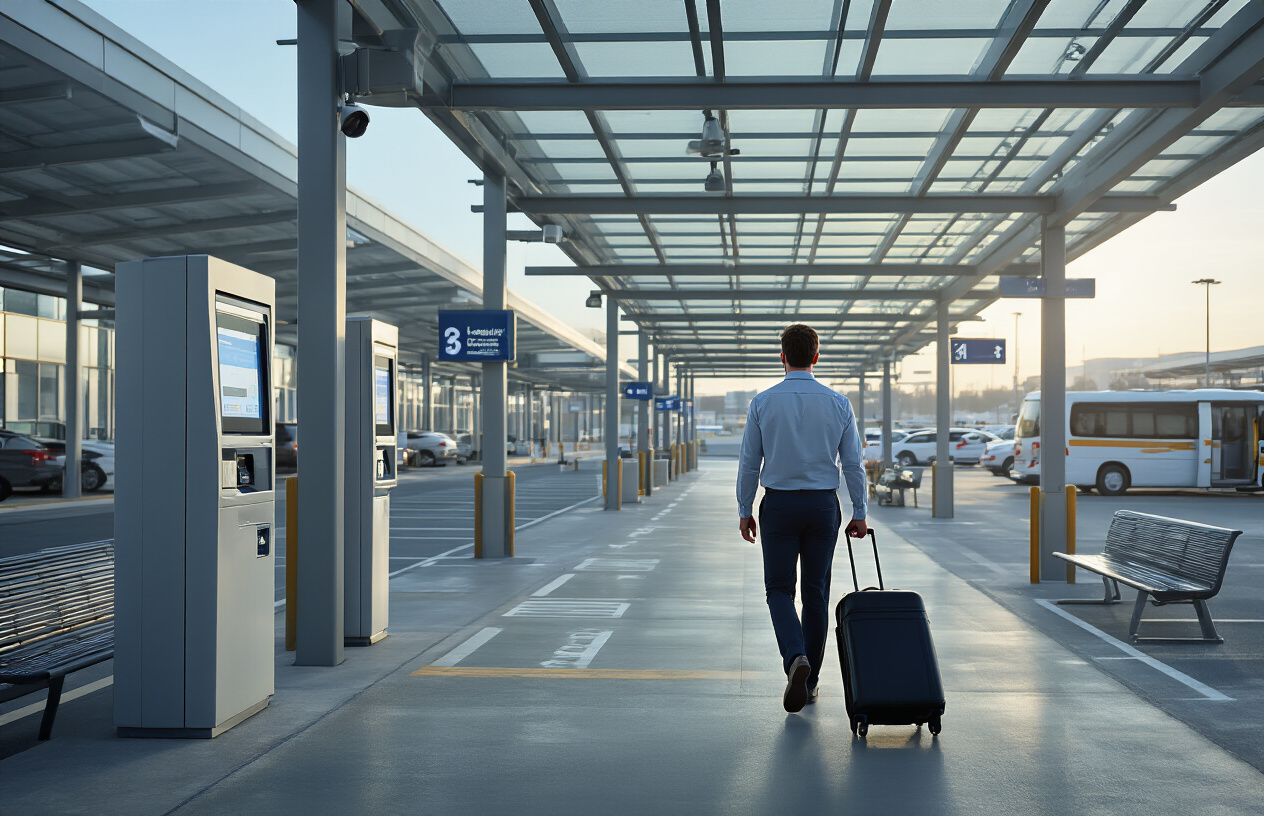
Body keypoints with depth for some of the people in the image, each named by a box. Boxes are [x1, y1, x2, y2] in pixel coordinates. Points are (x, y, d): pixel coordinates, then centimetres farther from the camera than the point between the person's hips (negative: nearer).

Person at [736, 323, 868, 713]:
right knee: (816, 593, 11)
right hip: (823, 505, 2)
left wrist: (745, 512, 7)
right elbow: (853, 465, -1)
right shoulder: (838, 403, -2)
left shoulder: (763, 402, -6)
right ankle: (809, 681, 18)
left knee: (779, 589, 7)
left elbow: (749, 464, -3)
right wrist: (859, 514, 8)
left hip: (778, 505, -1)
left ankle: (796, 658, -19)